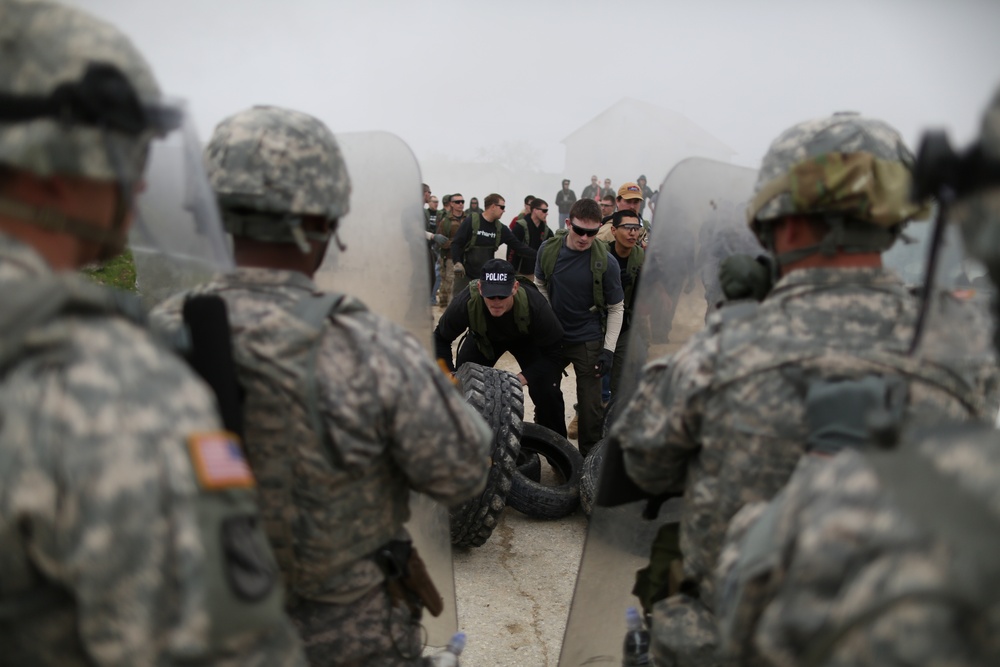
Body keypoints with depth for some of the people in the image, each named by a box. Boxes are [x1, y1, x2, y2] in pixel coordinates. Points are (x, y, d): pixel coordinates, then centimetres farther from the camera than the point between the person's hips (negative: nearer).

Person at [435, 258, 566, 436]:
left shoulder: (534, 305, -41)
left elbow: (553, 351, -28)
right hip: (483, 339, 2)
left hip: (526, 339, -1)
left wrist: (523, 378, -38)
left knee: (547, 392, -17)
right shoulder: (465, 303, -38)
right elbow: (441, 339, -18)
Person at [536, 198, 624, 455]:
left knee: (590, 404, 1)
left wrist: (608, 349, -12)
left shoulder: (605, 261, -16)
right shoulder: (548, 249, -8)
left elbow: (616, 307, -7)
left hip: (588, 342, -3)